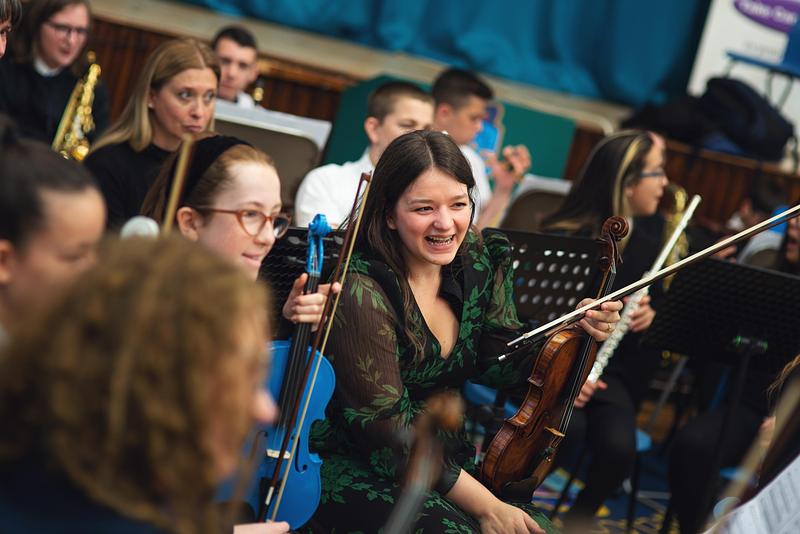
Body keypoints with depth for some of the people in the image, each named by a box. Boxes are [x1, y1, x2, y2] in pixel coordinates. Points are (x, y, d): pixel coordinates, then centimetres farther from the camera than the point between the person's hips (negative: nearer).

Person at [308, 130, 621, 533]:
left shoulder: (480, 261, -1)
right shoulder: (361, 290, -23)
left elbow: (498, 363, 9)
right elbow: (386, 427, -23)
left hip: (451, 460, 6)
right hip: (357, 468, -6)